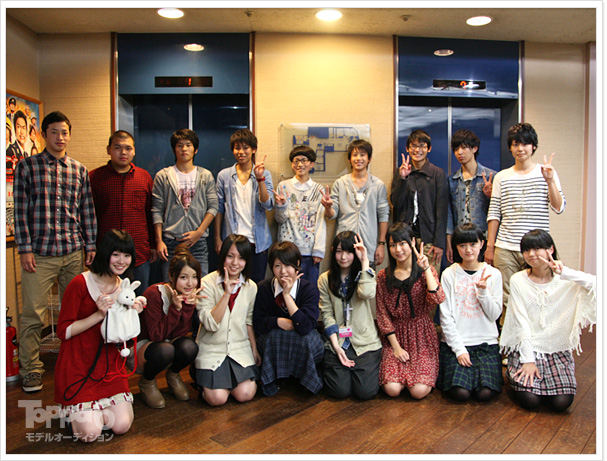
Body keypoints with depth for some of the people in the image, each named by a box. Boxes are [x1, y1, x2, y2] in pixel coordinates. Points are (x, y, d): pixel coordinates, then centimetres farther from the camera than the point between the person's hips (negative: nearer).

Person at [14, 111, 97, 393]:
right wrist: (25, 249, -7)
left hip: (73, 253, 3)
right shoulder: (27, 166, 3)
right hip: (39, 253, -2)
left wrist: (91, 245, 7)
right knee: (33, 315, 1)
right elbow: (20, 210, -1)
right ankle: (31, 370, 16)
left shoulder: (79, 170, 10)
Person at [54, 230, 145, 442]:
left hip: (109, 365, 5)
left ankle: (95, 408, 23)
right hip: (77, 367, -5)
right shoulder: (80, 284, -14)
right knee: (90, 433, -11)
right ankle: (73, 409, 20)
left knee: (122, 425, -7)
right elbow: (64, 332, -13)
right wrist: (99, 315, -22)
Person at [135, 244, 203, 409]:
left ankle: (173, 375, 5)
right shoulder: (154, 294, -24)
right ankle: (146, 381, -3)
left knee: (189, 346, -30)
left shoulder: (191, 295, -9)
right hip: (142, 346, -4)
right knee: (165, 350, -37)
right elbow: (156, 336, -25)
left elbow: (180, 333, -15)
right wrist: (175, 308, -34)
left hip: (169, 343, 4)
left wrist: (188, 305, -28)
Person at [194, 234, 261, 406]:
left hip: (240, 348, 3)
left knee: (245, 394, -13)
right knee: (217, 398, -15)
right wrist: (227, 294, -26)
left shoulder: (251, 287, 1)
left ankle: (228, 378, 18)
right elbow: (210, 324, -19)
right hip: (212, 349, -3)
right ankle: (204, 379, 17)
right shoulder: (207, 284, -11)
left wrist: (254, 349, 9)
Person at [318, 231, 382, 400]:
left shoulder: (365, 274, 3)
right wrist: (336, 346, -9)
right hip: (337, 341, 1)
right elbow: (327, 314, 1)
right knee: (340, 391, -14)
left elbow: (367, 294, -21)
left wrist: (364, 261, -17)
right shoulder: (325, 279, 6)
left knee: (366, 391, -14)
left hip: (365, 342, 0)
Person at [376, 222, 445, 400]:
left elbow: (437, 300, -19)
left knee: (419, 391, -18)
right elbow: (382, 315, 2)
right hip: (395, 335, 1)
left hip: (422, 337, -1)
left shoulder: (426, 271, 0)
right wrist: (396, 346, -6)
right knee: (392, 389, -18)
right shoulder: (383, 277, 4)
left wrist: (426, 268, -18)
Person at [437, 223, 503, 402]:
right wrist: (459, 349, -11)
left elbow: (495, 315, 0)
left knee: (485, 393, -18)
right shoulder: (449, 274, -2)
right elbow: (445, 317, -4)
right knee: (461, 393, -18)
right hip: (455, 342, -1)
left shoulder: (493, 274, 3)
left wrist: (483, 291, -16)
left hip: (486, 342, 2)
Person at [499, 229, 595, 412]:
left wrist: (565, 272, -27)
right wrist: (528, 360, -12)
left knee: (562, 402, -16)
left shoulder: (566, 281, 0)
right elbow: (521, 323, -7)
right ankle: (516, 373, 14)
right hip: (526, 347, -1)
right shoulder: (518, 280, -2)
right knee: (529, 400, -17)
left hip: (558, 350, 1)